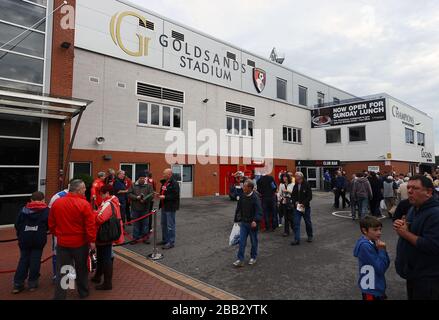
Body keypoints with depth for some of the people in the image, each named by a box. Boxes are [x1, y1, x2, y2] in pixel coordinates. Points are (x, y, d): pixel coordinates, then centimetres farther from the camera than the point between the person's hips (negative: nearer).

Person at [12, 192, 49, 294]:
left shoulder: (24, 209, 3)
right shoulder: (46, 210, -6)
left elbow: (17, 225, 4)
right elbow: (49, 225, -7)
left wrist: (21, 235, 17)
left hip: (24, 239, 3)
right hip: (38, 239, -3)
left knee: (23, 260, 13)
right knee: (35, 261, 7)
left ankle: (18, 284, 15)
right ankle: (32, 283, 15)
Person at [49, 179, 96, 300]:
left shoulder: (56, 203, -2)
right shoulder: (84, 204, -17)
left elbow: (51, 223, 9)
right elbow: (90, 225, -18)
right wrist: (92, 240, -7)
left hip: (62, 242, 3)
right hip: (80, 242, -2)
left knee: (62, 271, 11)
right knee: (81, 269, 17)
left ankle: (59, 296, 14)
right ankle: (83, 292, 33)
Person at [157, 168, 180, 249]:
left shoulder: (174, 183, -18)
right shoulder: (164, 182, 12)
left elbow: (175, 196, -24)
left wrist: (165, 197, -23)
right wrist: (160, 195, 5)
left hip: (170, 207, -10)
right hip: (164, 206, 10)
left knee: (170, 225, -1)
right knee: (163, 224, 19)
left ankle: (171, 242, 9)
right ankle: (165, 240, 33)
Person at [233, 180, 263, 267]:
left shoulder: (255, 198, -16)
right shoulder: (242, 196, 0)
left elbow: (259, 211, -23)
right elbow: (238, 208, 10)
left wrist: (255, 221, -37)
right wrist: (237, 220, 14)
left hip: (252, 223, -4)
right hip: (243, 222, 4)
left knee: (254, 241, 13)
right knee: (241, 241, 2)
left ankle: (253, 257, 32)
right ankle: (240, 260, 9)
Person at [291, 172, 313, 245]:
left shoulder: (306, 185, -10)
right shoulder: (295, 186, 5)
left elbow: (310, 196, -13)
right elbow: (293, 196, 11)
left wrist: (303, 204, -20)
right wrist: (295, 202, -7)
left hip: (305, 207, -4)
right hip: (297, 207, 4)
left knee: (308, 222, 13)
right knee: (296, 223, -2)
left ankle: (310, 236, 33)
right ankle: (297, 239, 1)